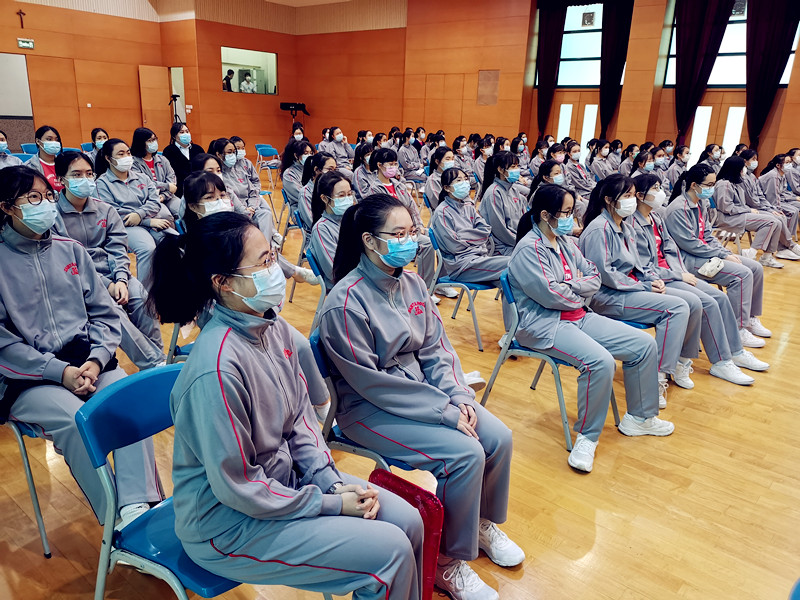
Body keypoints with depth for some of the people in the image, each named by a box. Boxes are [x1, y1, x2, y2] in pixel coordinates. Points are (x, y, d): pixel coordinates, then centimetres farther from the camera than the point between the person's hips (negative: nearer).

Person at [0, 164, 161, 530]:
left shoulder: (69, 250, 13)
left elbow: (104, 313, 10)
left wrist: (96, 359, -8)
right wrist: (60, 372, -16)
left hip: (84, 361, 3)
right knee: (75, 418, -31)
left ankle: (139, 505, -27)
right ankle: (117, 520, -20)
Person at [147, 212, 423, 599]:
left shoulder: (274, 328, -5)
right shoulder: (217, 367, -30)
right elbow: (237, 487, -22)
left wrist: (333, 481, -6)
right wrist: (330, 504, -15)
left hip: (285, 477, 7)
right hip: (228, 523, -7)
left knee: (407, 521, 2)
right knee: (390, 552, -12)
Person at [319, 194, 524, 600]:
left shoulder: (412, 284, 2)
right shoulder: (346, 301, -20)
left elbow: (436, 349, 6)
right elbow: (370, 382, -21)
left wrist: (459, 397, -10)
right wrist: (444, 411, -21)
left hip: (422, 386, 7)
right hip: (369, 408, -7)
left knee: (498, 437, -6)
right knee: (465, 454, -21)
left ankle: (482, 522, 22)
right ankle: (446, 563, 2)